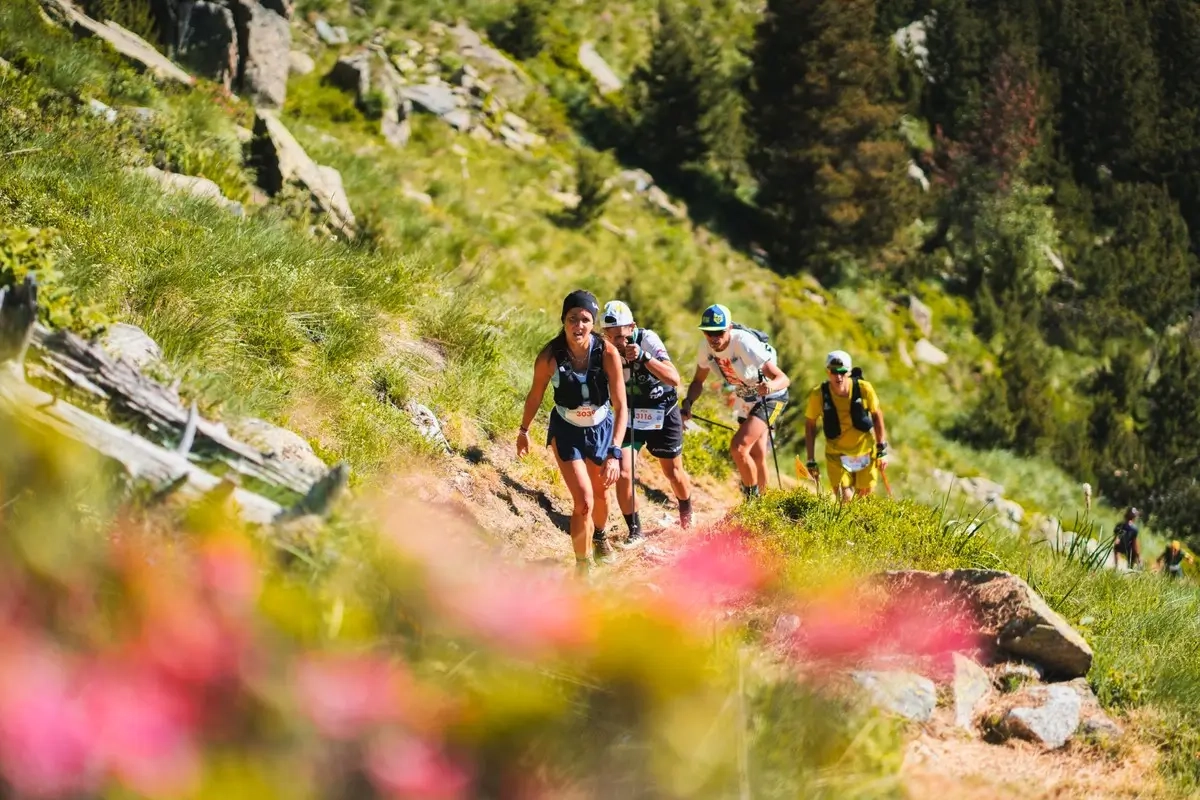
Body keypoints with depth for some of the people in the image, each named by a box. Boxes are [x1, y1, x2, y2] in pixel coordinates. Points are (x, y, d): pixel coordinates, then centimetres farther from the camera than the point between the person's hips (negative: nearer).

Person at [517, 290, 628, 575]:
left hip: (601, 428, 2)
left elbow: (620, 406, -24)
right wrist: (523, 431, 7)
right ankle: (582, 569, 2)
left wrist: (614, 453, -32)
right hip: (567, 431, -2)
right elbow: (535, 396, -7)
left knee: (600, 492, 24)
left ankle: (600, 535, 57)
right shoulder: (549, 356, -26)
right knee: (583, 501, -15)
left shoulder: (607, 353, -27)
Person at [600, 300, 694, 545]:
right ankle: (635, 532, 4)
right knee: (623, 474, -12)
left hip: (662, 414, -2)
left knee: (673, 472, 13)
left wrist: (643, 357, -45)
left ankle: (686, 511, 45)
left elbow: (674, 379, -35)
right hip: (629, 414, 2)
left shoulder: (648, 340, -25)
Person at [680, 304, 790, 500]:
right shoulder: (706, 346, -16)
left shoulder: (744, 343, -34)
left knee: (738, 447, -20)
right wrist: (687, 402, -16)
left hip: (770, 397, -7)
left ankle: (753, 498, -2)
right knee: (756, 456, 16)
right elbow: (698, 381, 2)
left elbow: (784, 379, -36)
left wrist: (771, 386, -58)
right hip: (745, 399, 7)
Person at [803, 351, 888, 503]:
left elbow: (877, 415, -2)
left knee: (864, 493, 14)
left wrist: (882, 450, 0)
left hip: (865, 450, 1)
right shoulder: (818, 395, -20)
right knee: (844, 499, -7)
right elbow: (810, 425, -6)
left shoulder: (864, 389, -19)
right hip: (837, 454, -1)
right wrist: (811, 461, -5)